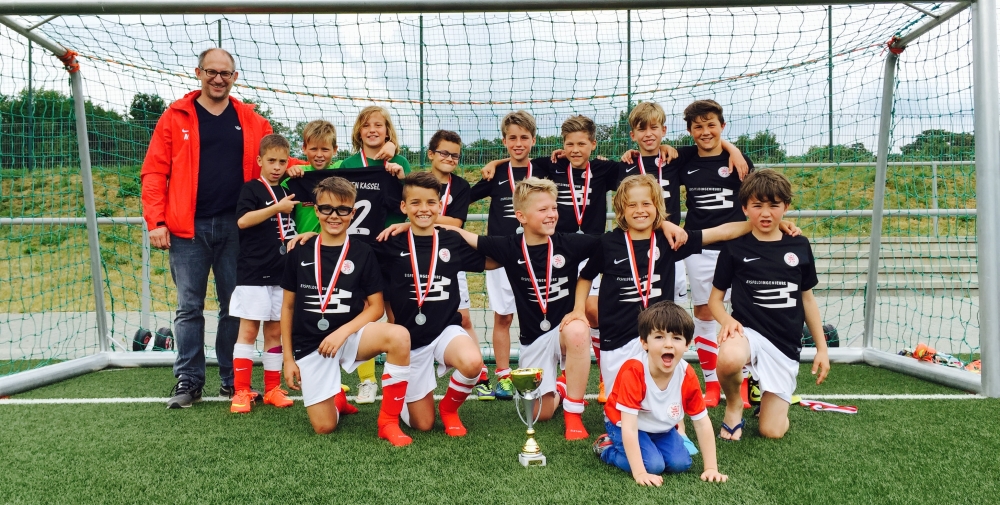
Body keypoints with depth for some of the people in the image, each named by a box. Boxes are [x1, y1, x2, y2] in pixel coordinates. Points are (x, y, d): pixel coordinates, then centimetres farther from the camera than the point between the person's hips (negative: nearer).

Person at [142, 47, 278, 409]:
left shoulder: (251, 120, 10)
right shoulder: (176, 117, 5)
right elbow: (154, 172, 2)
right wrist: (156, 221, -7)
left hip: (236, 227, 2)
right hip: (188, 229, -1)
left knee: (234, 306, 7)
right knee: (189, 307, 4)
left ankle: (233, 380, 18)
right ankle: (188, 381, 15)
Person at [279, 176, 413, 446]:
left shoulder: (363, 253, -2)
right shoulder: (299, 253, 2)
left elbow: (376, 307, -2)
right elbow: (288, 307, 8)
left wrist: (342, 332, -17)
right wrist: (288, 358, 5)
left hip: (349, 336, -1)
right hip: (309, 346, 1)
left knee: (399, 336, -32)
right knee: (324, 426, -6)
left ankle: (388, 421, -18)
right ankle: (336, 398, 32)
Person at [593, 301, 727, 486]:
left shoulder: (688, 376, -20)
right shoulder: (633, 372, -34)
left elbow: (703, 423, -9)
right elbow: (629, 427, -34)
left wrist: (711, 468, -10)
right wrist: (640, 473, -36)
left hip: (662, 427, 5)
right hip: (624, 424, -5)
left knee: (681, 464, -13)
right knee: (653, 465, -23)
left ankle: (651, 445, 15)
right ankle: (607, 448, 2)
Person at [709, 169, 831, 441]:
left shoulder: (799, 246, 5)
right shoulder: (734, 248, -2)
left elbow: (807, 298, 13)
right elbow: (715, 298, 2)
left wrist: (821, 348, 13)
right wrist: (727, 319, -20)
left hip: (786, 345, 2)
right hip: (749, 331, -2)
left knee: (772, 431, -4)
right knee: (729, 359, -40)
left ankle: (766, 393, 33)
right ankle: (733, 405, -4)